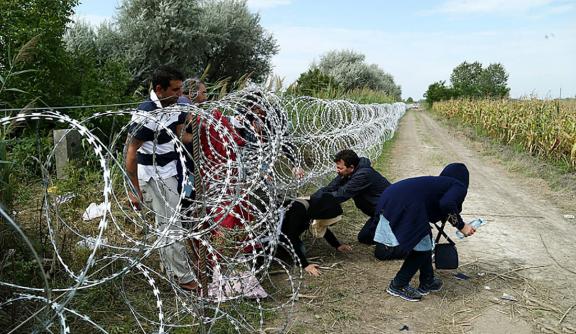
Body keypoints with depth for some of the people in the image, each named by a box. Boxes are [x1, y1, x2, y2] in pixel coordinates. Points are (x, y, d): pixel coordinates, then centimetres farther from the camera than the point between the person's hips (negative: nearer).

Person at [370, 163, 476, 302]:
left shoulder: (437, 182, 33)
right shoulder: (459, 186, 10)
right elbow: (447, 203, -12)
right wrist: (461, 226, 0)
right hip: (405, 206, -9)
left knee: (424, 240, 24)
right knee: (422, 248, 8)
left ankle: (427, 282, 36)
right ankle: (398, 285, 17)